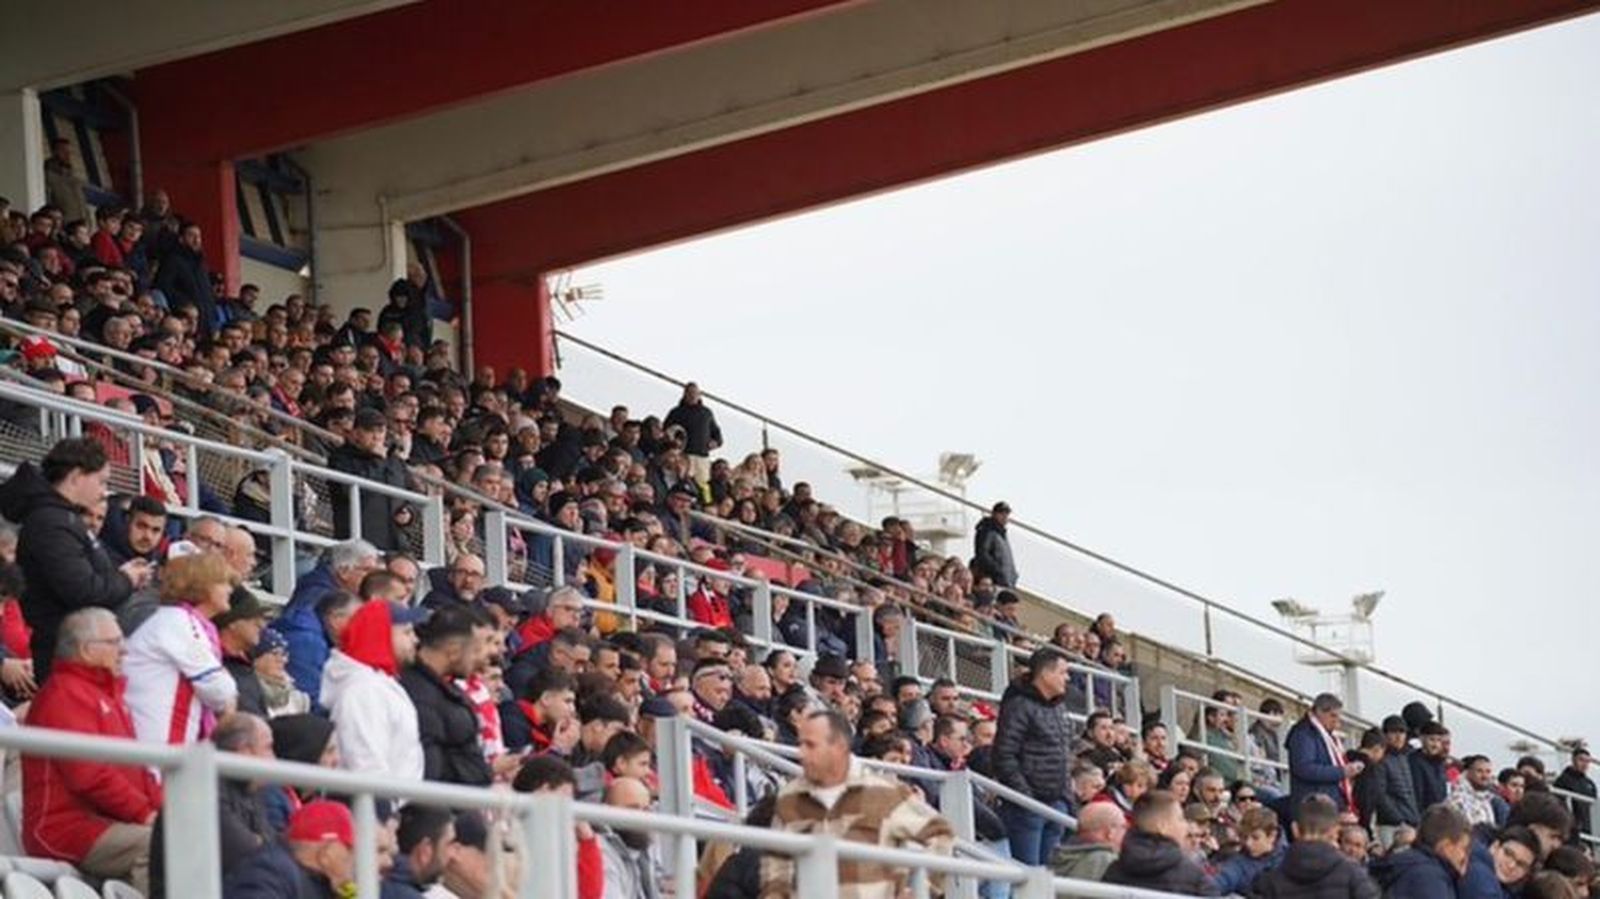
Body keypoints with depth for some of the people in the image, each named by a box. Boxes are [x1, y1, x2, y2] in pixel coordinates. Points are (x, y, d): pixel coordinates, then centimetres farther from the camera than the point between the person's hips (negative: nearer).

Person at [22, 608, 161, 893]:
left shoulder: (107, 691, 23)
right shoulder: (64, 694, -9)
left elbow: (135, 767, 21)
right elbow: (88, 774, -19)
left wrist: (160, 807, 3)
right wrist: (144, 813, -16)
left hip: (109, 822, 10)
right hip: (67, 829, -10)